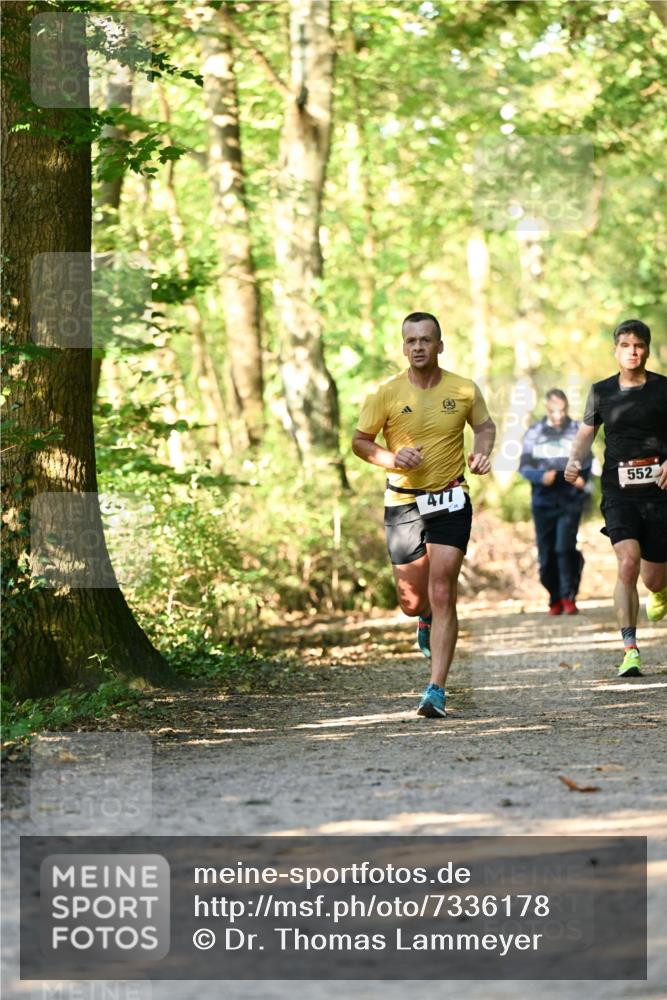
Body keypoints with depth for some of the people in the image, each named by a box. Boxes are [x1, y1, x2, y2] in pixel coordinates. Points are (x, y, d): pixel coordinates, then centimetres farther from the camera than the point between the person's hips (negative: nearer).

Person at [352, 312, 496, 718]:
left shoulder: (464, 390, -1)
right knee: (412, 601, 6)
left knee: (442, 594, -11)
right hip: (403, 503, 1)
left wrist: (481, 453, -4)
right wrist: (392, 458, -14)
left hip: (451, 502, -1)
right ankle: (427, 620, 46)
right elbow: (360, 441, 4)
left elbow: (485, 425, 17)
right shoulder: (387, 394, -5)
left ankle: (437, 691, -9)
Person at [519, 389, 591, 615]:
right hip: (543, 501, 2)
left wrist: (582, 479, -10)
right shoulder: (534, 433, 5)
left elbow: (586, 463, 11)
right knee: (546, 553, 3)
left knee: (565, 547, -16)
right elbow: (524, 467, 3)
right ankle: (555, 599, 18)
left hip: (570, 501, -2)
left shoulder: (577, 431, 4)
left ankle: (569, 597, -5)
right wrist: (541, 476, -17)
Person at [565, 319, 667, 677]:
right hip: (618, 490, 0)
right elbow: (585, 434, 18)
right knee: (627, 564, -20)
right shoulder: (602, 392, 7)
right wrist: (574, 460, -2)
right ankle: (630, 651, -17)